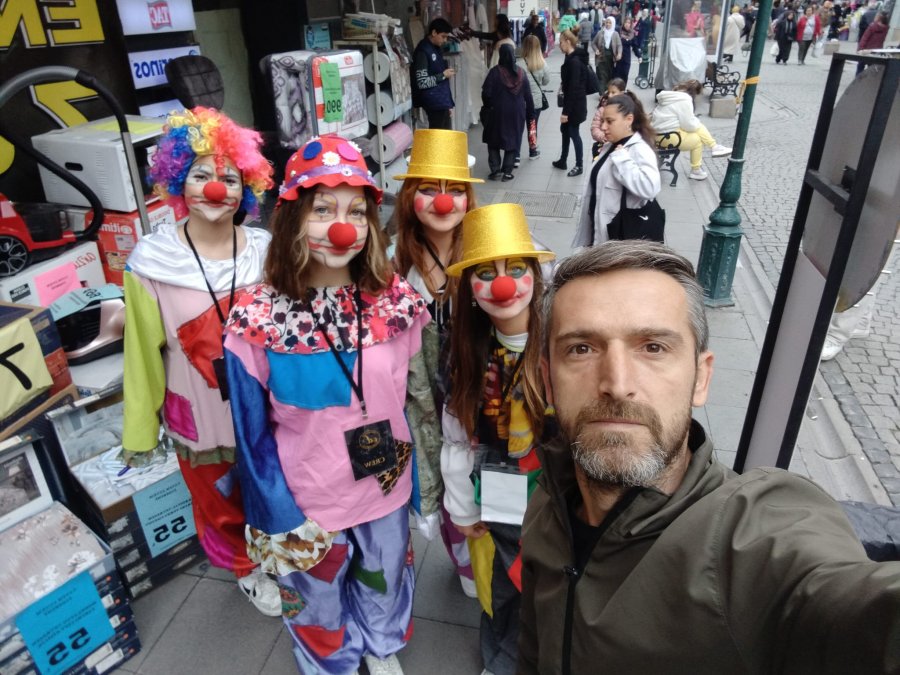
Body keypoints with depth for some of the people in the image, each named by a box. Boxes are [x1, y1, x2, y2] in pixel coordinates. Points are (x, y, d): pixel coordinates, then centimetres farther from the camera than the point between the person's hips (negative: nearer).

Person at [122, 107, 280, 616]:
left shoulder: (266, 250, -12)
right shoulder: (150, 261, -15)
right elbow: (143, 353, -6)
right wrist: (140, 428, 2)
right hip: (200, 418, 0)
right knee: (221, 507, 22)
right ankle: (247, 569, 54)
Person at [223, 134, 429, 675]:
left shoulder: (396, 301, -12)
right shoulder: (257, 321, -20)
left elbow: (411, 396, -1)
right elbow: (254, 435, -10)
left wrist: (415, 478, 5)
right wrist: (278, 519, -6)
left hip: (386, 486, 3)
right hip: (306, 499, -2)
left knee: (385, 579, 27)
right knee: (320, 596, 23)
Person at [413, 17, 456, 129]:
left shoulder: (437, 48, 14)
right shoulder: (422, 51, -14)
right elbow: (422, 82, -21)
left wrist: (448, 103, 18)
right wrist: (443, 75, -13)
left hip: (442, 101, 9)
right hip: (434, 103, -9)